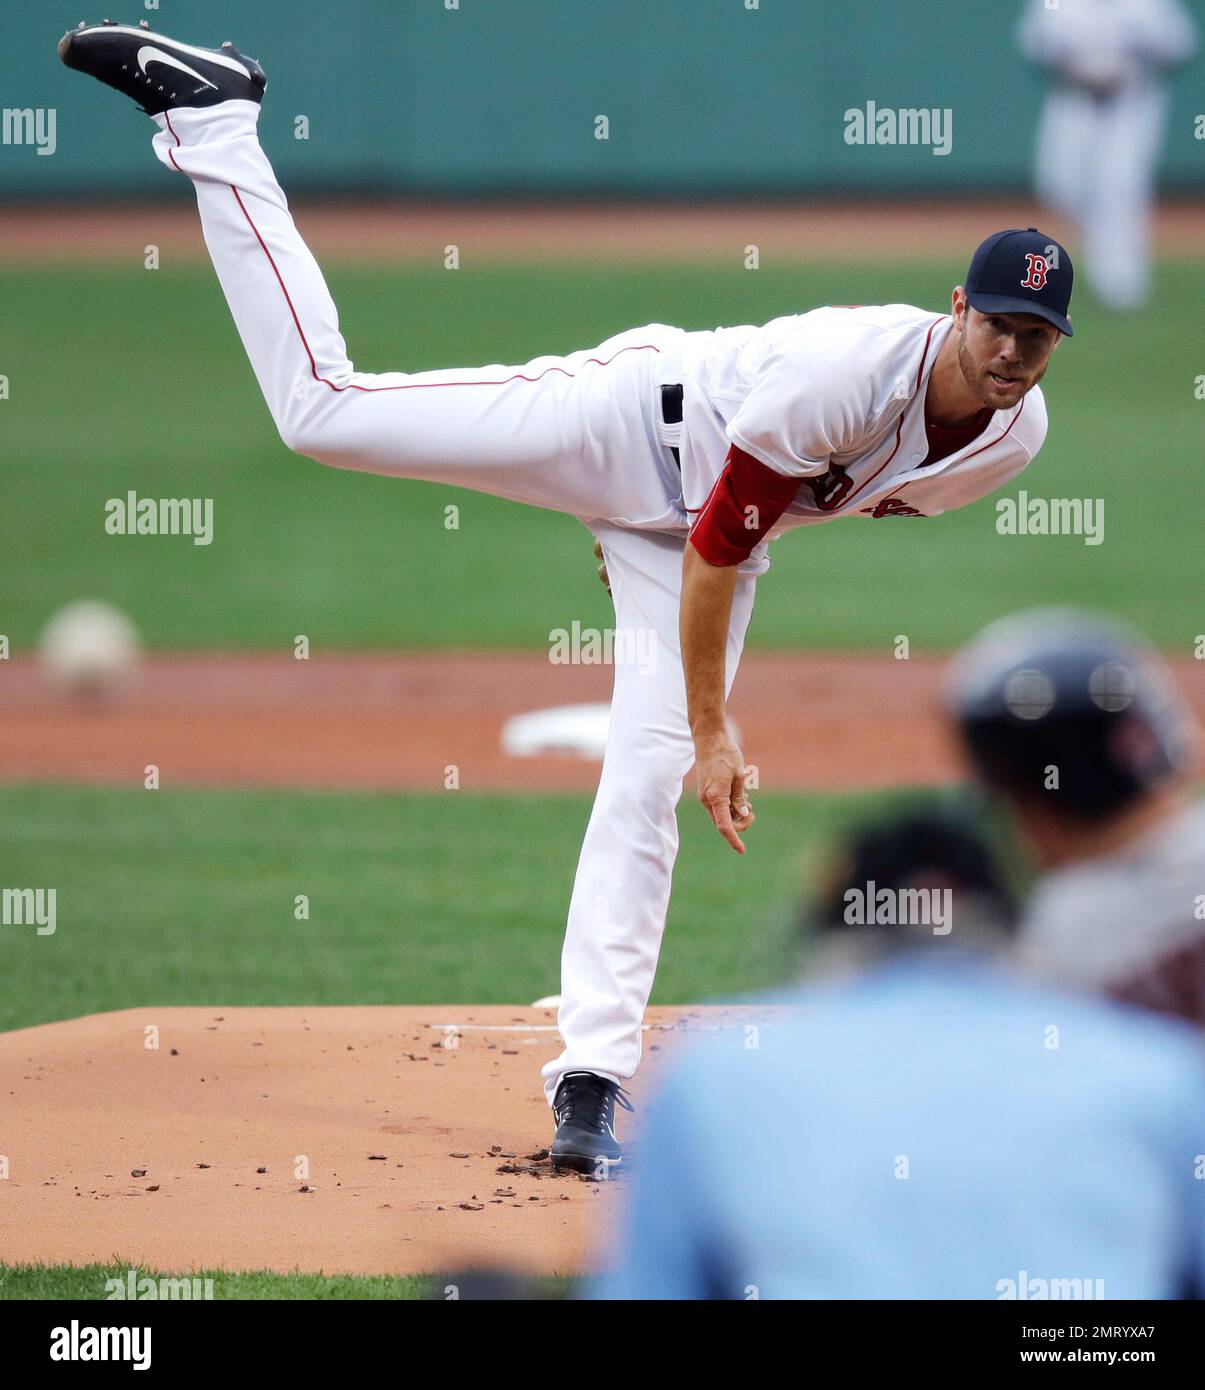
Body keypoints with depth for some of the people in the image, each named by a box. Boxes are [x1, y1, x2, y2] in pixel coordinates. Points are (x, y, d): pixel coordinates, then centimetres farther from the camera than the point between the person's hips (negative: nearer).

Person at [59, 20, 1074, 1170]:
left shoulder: (1017, 438, -10)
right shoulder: (852, 371, -34)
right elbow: (716, 543, -28)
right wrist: (711, 728, -25)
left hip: (722, 520, 6)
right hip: (631, 421, -6)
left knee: (647, 783, -5)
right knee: (323, 408, -13)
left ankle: (590, 1082, -4)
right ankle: (210, 112, -2)